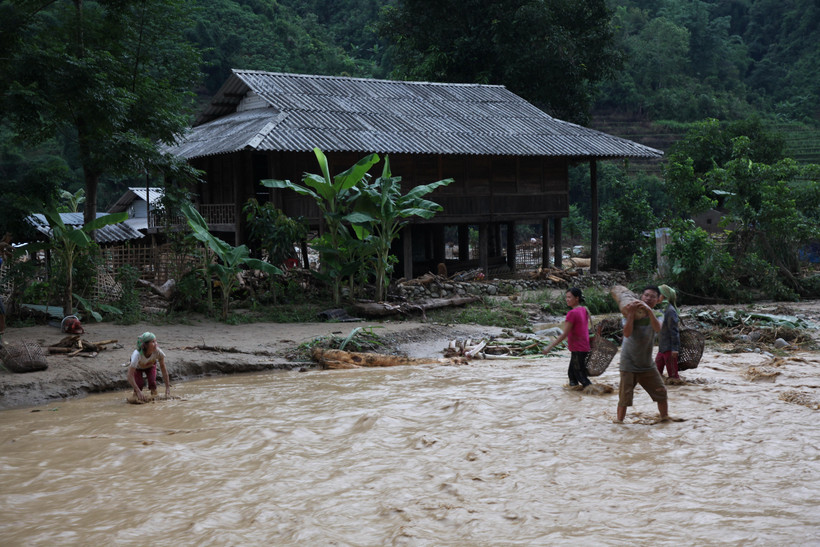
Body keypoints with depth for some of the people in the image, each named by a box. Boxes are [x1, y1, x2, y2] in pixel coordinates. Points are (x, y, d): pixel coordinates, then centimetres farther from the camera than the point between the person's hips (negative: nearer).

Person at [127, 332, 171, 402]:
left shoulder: (158, 352, -38)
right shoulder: (137, 354, -45)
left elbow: (164, 369, -26)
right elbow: (130, 376, -45)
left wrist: (167, 387, -28)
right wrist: (138, 391, -50)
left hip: (150, 365, 1)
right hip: (138, 367, -1)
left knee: (152, 382, -20)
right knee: (139, 382, -19)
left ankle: (154, 396, 7)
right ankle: (136, 395, 11)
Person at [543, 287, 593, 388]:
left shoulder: (572, 313, -18)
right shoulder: (584, 310, 7)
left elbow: (564, 334, -19)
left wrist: (550, 347, -14)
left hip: (578, 350, -9)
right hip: (584, 348, 9)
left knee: (581, 376, -2)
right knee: (571, 374, 18)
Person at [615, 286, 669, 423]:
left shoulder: (654, 315, 0)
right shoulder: (630, 314, -9)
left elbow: (657, 328, -25)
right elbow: (627, 333, -26)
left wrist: (649, 310, -39)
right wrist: (631, 314, -35)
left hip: (647, 364, 4)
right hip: (629, 363, -4)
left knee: (661, 391, 5)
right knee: (625, 395, -6)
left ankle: (665, 416, 22)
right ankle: (619, 420, 7)